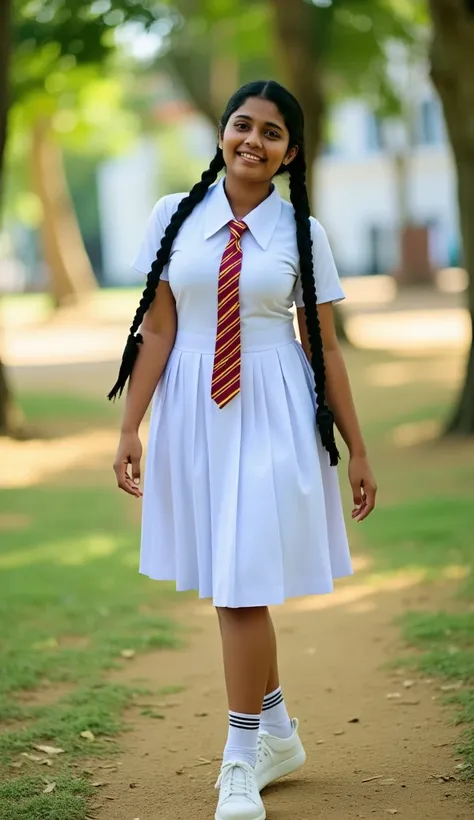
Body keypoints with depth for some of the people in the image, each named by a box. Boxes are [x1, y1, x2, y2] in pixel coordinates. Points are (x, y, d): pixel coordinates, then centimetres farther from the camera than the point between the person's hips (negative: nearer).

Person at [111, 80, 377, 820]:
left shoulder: (301, 232, -1)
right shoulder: (175, 217, 1)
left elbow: (324, 345, 2)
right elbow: (157, 327, 0)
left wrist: (357, 451, 3)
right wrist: (131, 426, -4)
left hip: (273, 415, -2)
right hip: (193, 411, 2)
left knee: (243, 586, -6)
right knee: (229, 586, 11)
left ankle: (242, 759, 8)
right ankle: (278, 732, 31)